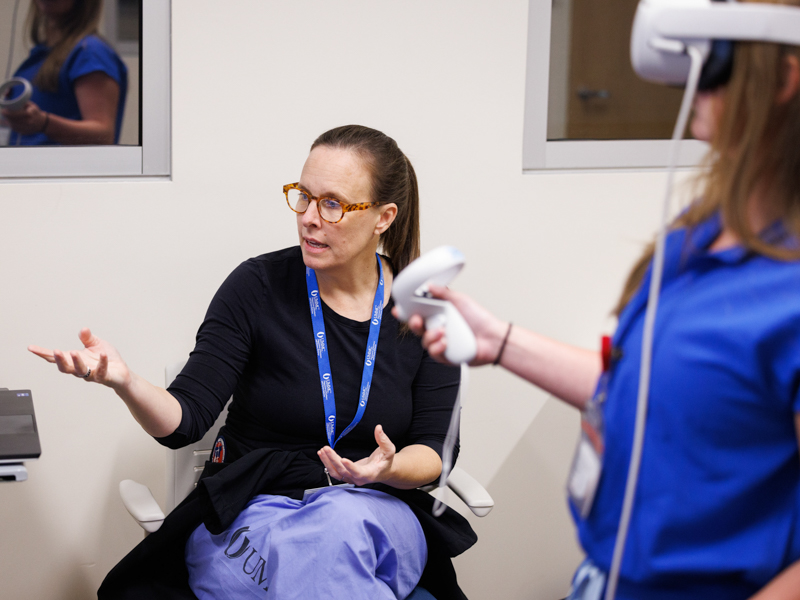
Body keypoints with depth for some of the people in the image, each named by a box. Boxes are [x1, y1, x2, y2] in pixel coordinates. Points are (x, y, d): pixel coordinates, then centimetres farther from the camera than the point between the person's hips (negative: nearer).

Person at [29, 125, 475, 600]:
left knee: (344, 521, -34)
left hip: (378, 512, 2)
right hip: (250, 514, -2)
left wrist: (389, 469, -23)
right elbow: (184, 420, -9)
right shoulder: (258, 287, -4)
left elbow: (433, 451, 1)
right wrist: (124, 382, -31)